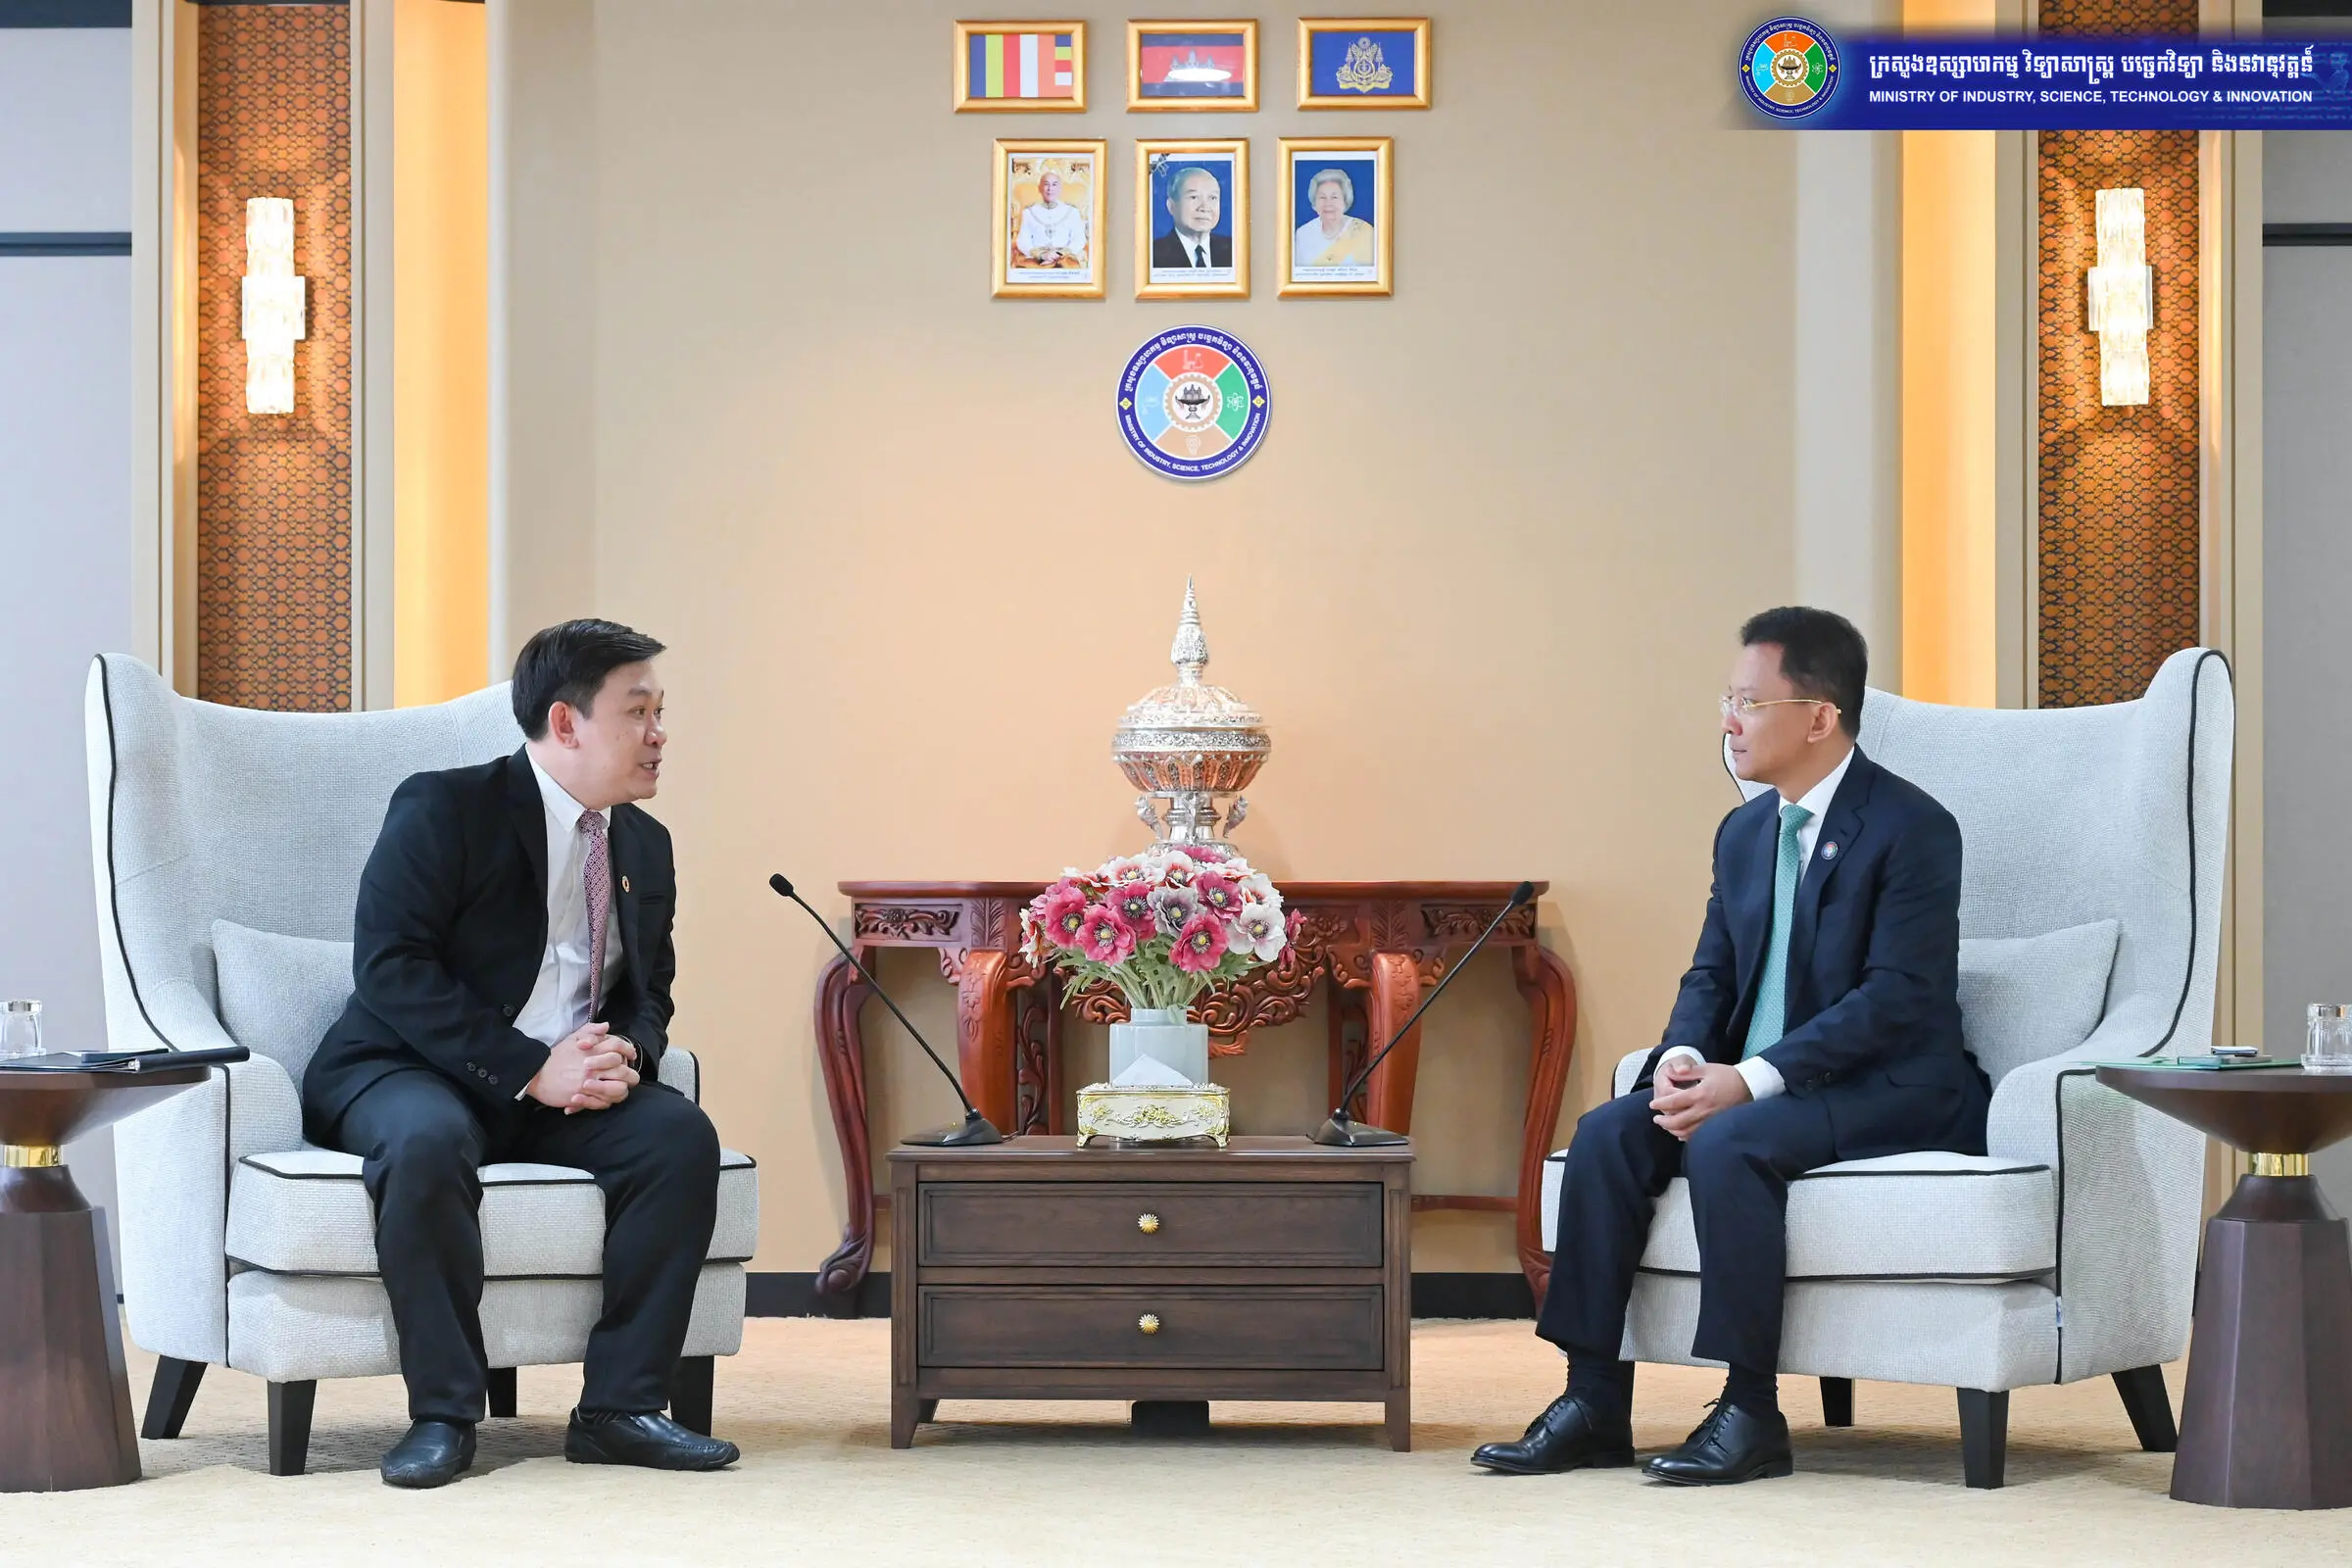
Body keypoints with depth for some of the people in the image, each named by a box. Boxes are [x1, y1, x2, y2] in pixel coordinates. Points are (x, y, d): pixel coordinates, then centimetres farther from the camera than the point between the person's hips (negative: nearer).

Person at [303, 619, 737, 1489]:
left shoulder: (644, 845, 11)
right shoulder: (443, 810, -10)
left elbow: (649, 993, 18)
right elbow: (390, 969, -18)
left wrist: (626, 1054, -9)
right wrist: (530, 1068, -25)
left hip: (567, 1090, 6)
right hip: (409, 1074, -6)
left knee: (681, 1134, -21)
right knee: (430, 1142, -38)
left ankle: (620, 1407, -16)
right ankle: (442, 1415, -25)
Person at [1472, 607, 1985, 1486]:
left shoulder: (1912, 829, -12)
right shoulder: (1744, 833, 13)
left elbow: (1898, 996, -20)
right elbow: (1711, 974, 15)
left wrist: (1749, 1081, -25)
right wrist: (1682, 1059, -9)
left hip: (1889, 1087, -8)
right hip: (1759, 1084, 8)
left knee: (1728, 1143, -33)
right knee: (1608, 1133, -15)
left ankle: (1751, 1415, -25)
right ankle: (1594, 1404, -14)